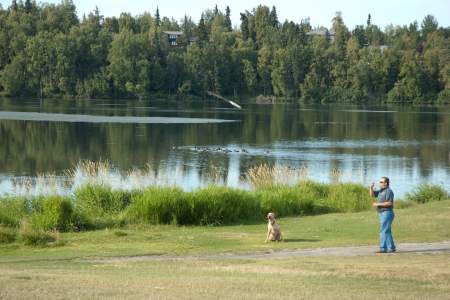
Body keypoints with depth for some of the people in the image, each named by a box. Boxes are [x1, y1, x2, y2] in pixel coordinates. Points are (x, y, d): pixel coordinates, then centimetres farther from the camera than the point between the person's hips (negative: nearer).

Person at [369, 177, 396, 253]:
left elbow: (389, 203, -21)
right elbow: (372, 194, 17)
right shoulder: (381, 191, 16)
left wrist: (378, 204, -19)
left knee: (384, 231, -11)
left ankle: (383, 248, -12)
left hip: (387, 213, -10)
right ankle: (391, 248, 13)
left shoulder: (388, 191, -13)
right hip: (382, 214, 10)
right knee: (387, 232, 11)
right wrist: (371, 187, -1)